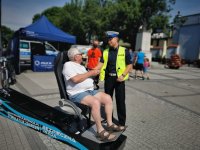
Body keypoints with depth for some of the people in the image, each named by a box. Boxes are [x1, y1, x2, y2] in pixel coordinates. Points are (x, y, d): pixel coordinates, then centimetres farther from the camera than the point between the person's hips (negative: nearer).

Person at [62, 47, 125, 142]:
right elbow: (76, 79, -21)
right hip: (77, 94, -9)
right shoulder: (68, 65, -5)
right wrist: (90, 73, -13)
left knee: (108, 98, -7)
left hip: (90, 90, 9)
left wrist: (93, 73, 7)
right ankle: (100, 131, -19)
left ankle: (110, 124, 2)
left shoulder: (81, 66, 23)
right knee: (95, 102, -33)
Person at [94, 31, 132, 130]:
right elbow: (101, 64, 0)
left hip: (118, 78, -3)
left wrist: (123, 75, -15)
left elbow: (129, 65, -2)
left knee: (120, 101, 2)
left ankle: (122, 123, 16)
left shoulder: (124, 51, 0)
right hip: (108, 77, 4)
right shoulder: (105, 52, 9)